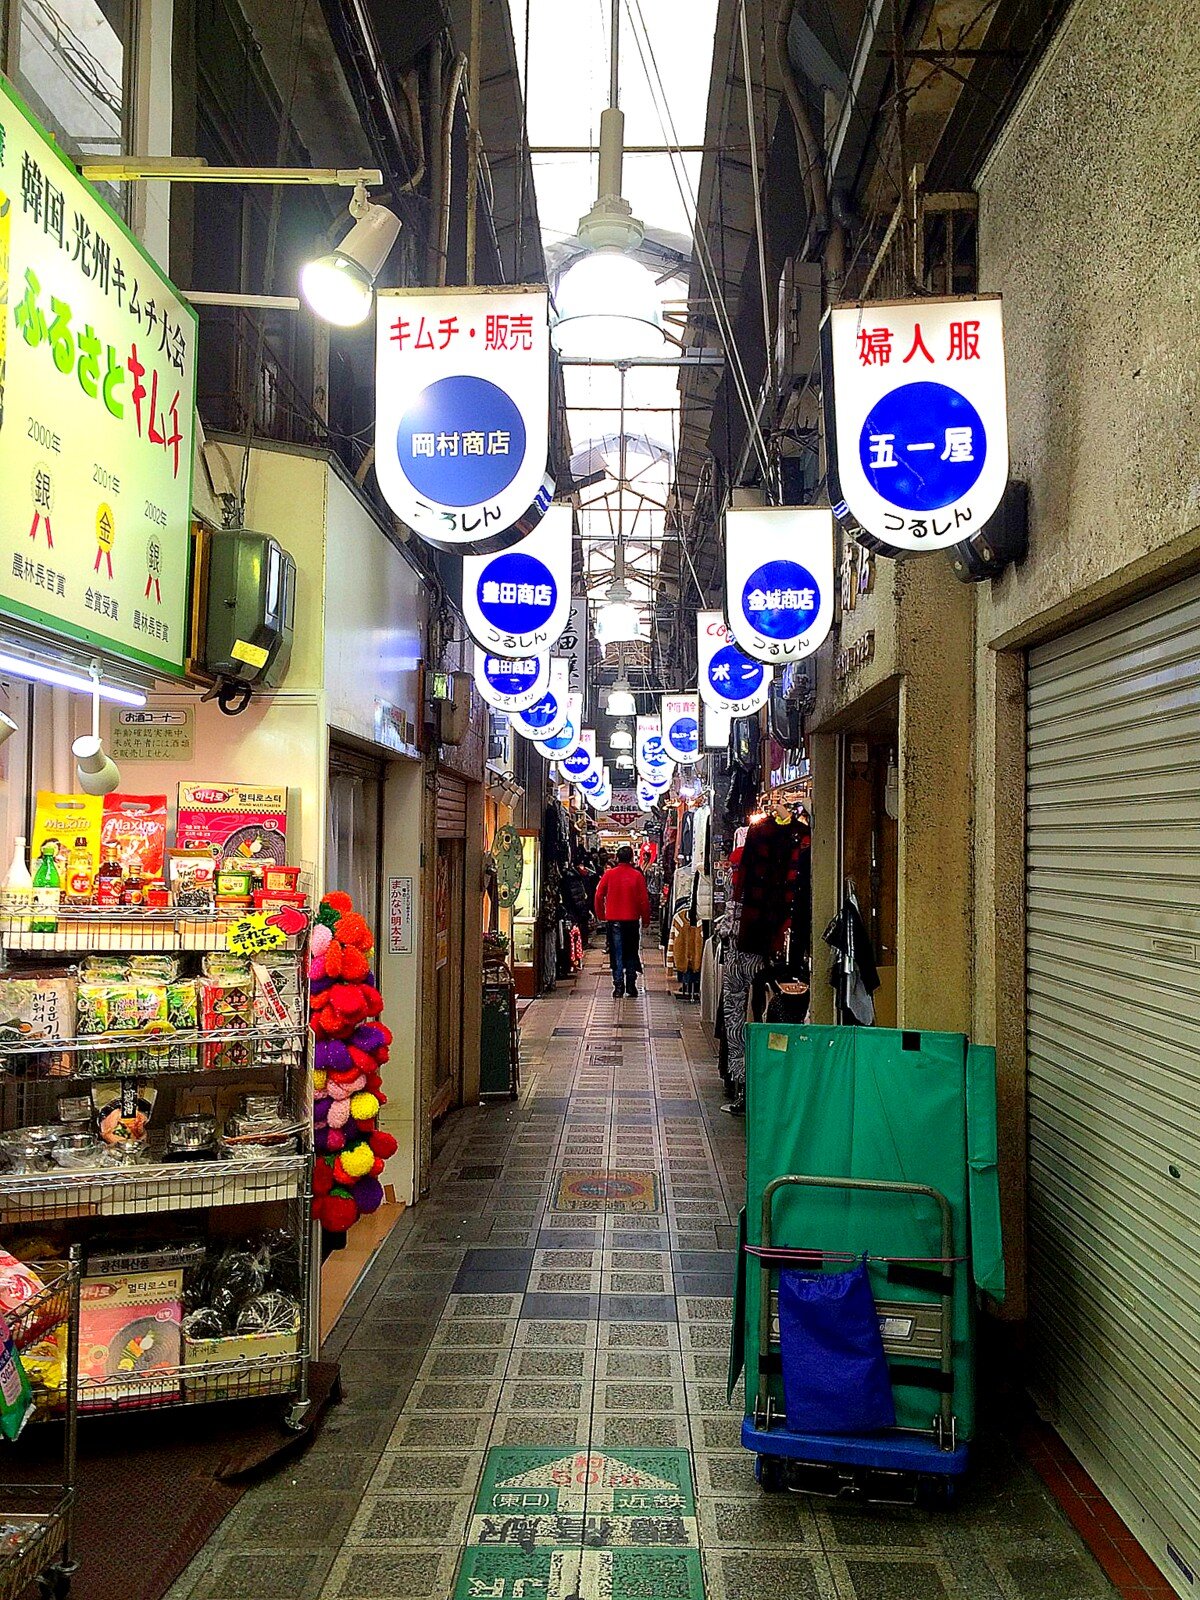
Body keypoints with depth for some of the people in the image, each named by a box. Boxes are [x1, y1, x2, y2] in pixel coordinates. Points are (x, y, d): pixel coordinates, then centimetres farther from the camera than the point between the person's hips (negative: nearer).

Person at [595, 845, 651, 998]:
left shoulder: (609, 874, -2)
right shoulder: (637, 875, -5)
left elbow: (599, 895, -1)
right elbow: (644, 899, -4)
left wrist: (600, 914, 12)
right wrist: (646, 919, 5)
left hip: (614, 920, 0)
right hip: (632, 919, 0)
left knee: (617, 954, 5)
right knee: (631, 953, 12)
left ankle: (618, 987, 0)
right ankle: (631, 986, 12)